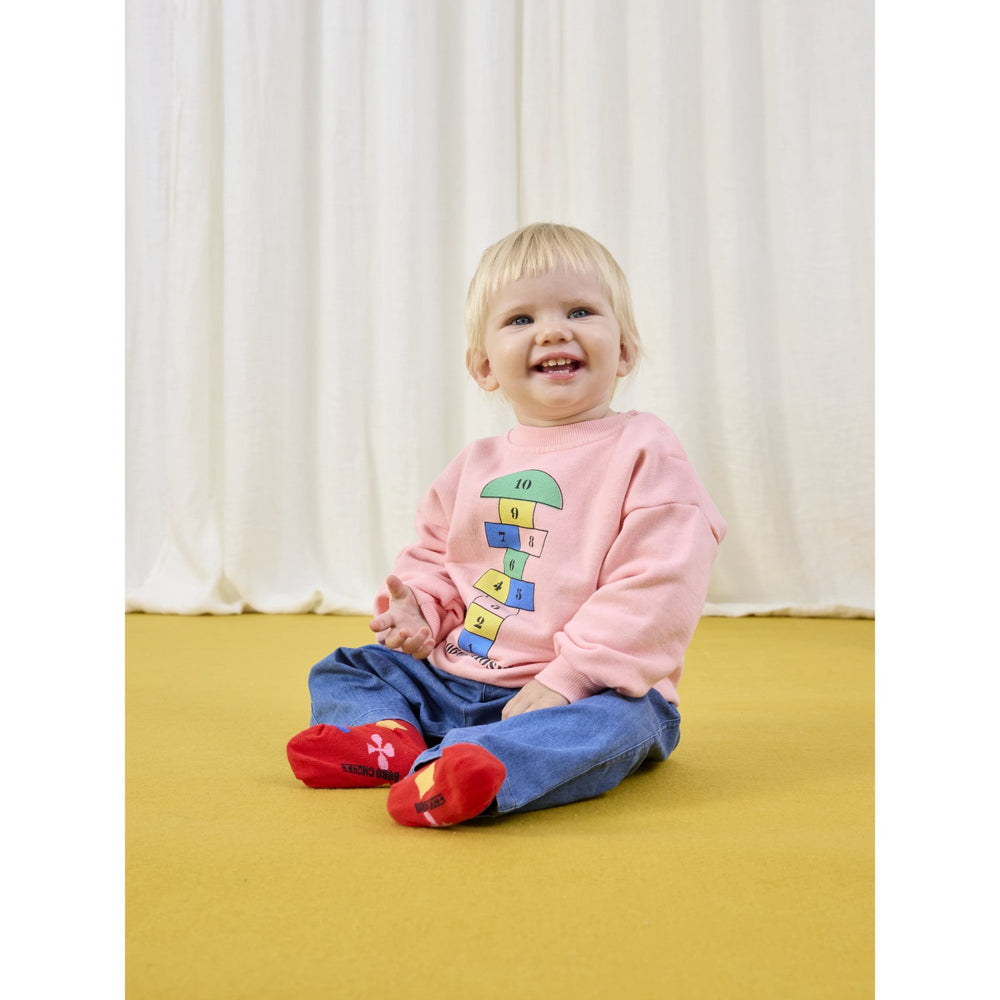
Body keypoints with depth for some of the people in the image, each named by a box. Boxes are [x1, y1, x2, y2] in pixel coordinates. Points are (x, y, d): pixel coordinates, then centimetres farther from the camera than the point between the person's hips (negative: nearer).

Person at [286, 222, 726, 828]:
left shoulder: (645, 454, -9)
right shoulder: (475, 467, 10)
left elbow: (657, 585, -18)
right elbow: (433, 557, 22)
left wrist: (567, 677, -25)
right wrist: (416, 607, -1)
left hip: (589, 687, -6)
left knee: (601, 723, -38)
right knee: (341, 670, 9)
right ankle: (390, 735, -17)